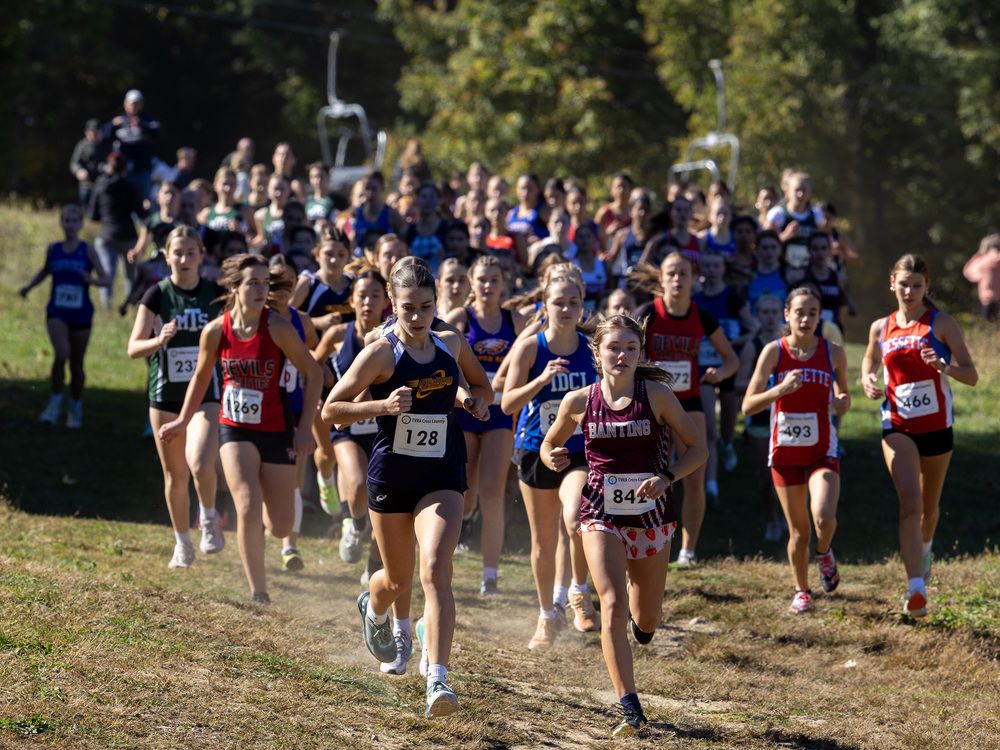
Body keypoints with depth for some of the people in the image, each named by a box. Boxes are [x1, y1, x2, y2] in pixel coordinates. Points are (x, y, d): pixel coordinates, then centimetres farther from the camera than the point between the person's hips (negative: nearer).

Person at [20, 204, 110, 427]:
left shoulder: (88, 251, -4)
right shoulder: (53, 250, 2)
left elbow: (106, 279, -5)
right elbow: (45, 271, 19)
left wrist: (91, 280, -25)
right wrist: (29, 286, 5)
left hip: (81, 315, 0)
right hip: (57, 313, 0)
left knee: (76, 364, 10)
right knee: (61, 355, -22)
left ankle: (75, 408, 29)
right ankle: (54, 404, -9)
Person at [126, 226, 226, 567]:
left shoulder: (216, 294, -1)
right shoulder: (157, 295, -3)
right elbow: (134, 348, -8)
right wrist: (160, 339, -26)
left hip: (206, 393, -1)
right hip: (165, 395, 1)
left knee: (200, 463, -22)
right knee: (175, 474, 10)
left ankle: (209, 518, 7)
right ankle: (182, 543, 27)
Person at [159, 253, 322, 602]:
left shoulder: (277, 328, -16)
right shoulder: (216, 331, -8)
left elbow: (313, 373, -6)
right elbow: (201, 376, 11)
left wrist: (305, 427, -8)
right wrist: (183, 421, 19)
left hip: (276, 432, 0)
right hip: (235, 430, 0)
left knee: (280, 527, 4)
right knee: (248, 508, -20)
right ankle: (258, 592, -7)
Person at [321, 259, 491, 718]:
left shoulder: (450, 345, 1)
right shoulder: (381, 354, -11)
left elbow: (480, 390, 23)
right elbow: (331, 409, -10)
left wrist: (472, 397, -1)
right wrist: (383, 405, -24)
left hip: (442, 478, 1)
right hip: (391, 477, -1)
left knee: (435, 571, -20)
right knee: (398, 580, 16)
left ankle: (437, 679, -26)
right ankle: (374, 611, 55)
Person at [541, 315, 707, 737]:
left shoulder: (657, 396, -8)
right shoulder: (579, 402, -4)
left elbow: (697, 448, -1)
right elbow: (550, 443, 13)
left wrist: (666, 478, -18)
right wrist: (552, 458, -11)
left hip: (651, 515, 1)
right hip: (602, 516, -1)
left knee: (647, 621, 10)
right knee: (613, 606, -18)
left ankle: (639, 599, 50)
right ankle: (630, 708, -17)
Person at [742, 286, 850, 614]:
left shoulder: (834, 353, -3)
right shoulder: (774, 352, -7)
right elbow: (748, 406, -9)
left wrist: (843, 402, -9)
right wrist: (781, 389, -25)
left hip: (823, 451, 0)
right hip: (785, 451, 0)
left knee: (824, 518, -21)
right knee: (798, 530, 7)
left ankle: (824, 554, 14)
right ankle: (802, 591, 30)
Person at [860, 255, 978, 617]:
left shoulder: (941, 323, -6)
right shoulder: (881, 328, 3)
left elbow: (971, 375, -7)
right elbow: (869, 359, 24)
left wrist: (945, 367, -28)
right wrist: (867, 381, 2)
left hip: (936, 425, 0)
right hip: (898, 427, 0)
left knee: (929, 505, 17)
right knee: (910, 503, -19)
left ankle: (924, 547, 52)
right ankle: (916, 589, -25)